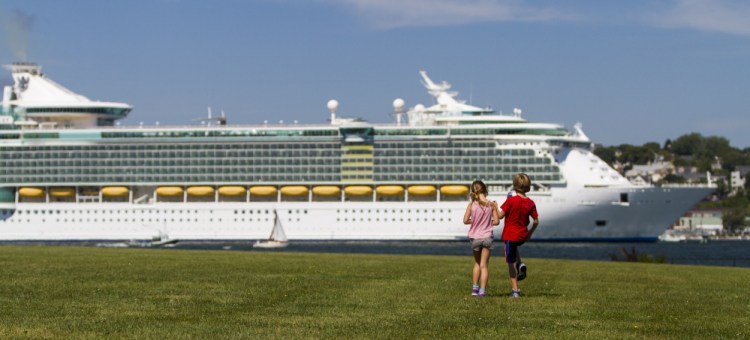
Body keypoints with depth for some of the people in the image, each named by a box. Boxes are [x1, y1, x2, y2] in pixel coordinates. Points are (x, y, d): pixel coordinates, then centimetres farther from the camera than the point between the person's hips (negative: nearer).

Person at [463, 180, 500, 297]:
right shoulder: (491, 204, -7)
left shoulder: (472, 204, -8)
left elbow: (465, 220, -11)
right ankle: (482, 290, -2)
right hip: (487, 237, -1)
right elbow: (496, 221, -6)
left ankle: (475, 287, 18)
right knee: (484, 265, 4)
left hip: (475, 237, 1)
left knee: (477, 263, 21)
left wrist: (474, 221, 8)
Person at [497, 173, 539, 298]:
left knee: (511, 263, 7)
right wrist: (530, 232, 15)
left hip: (510, 235, -5)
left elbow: (500, 215, -14)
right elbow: (536, 221, -2)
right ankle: (520, 265, 12)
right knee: (514, 247, 37)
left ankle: (515, 289, 7)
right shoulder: (530, 203, -4)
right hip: (523, 236, 5)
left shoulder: (511, 200, -17)